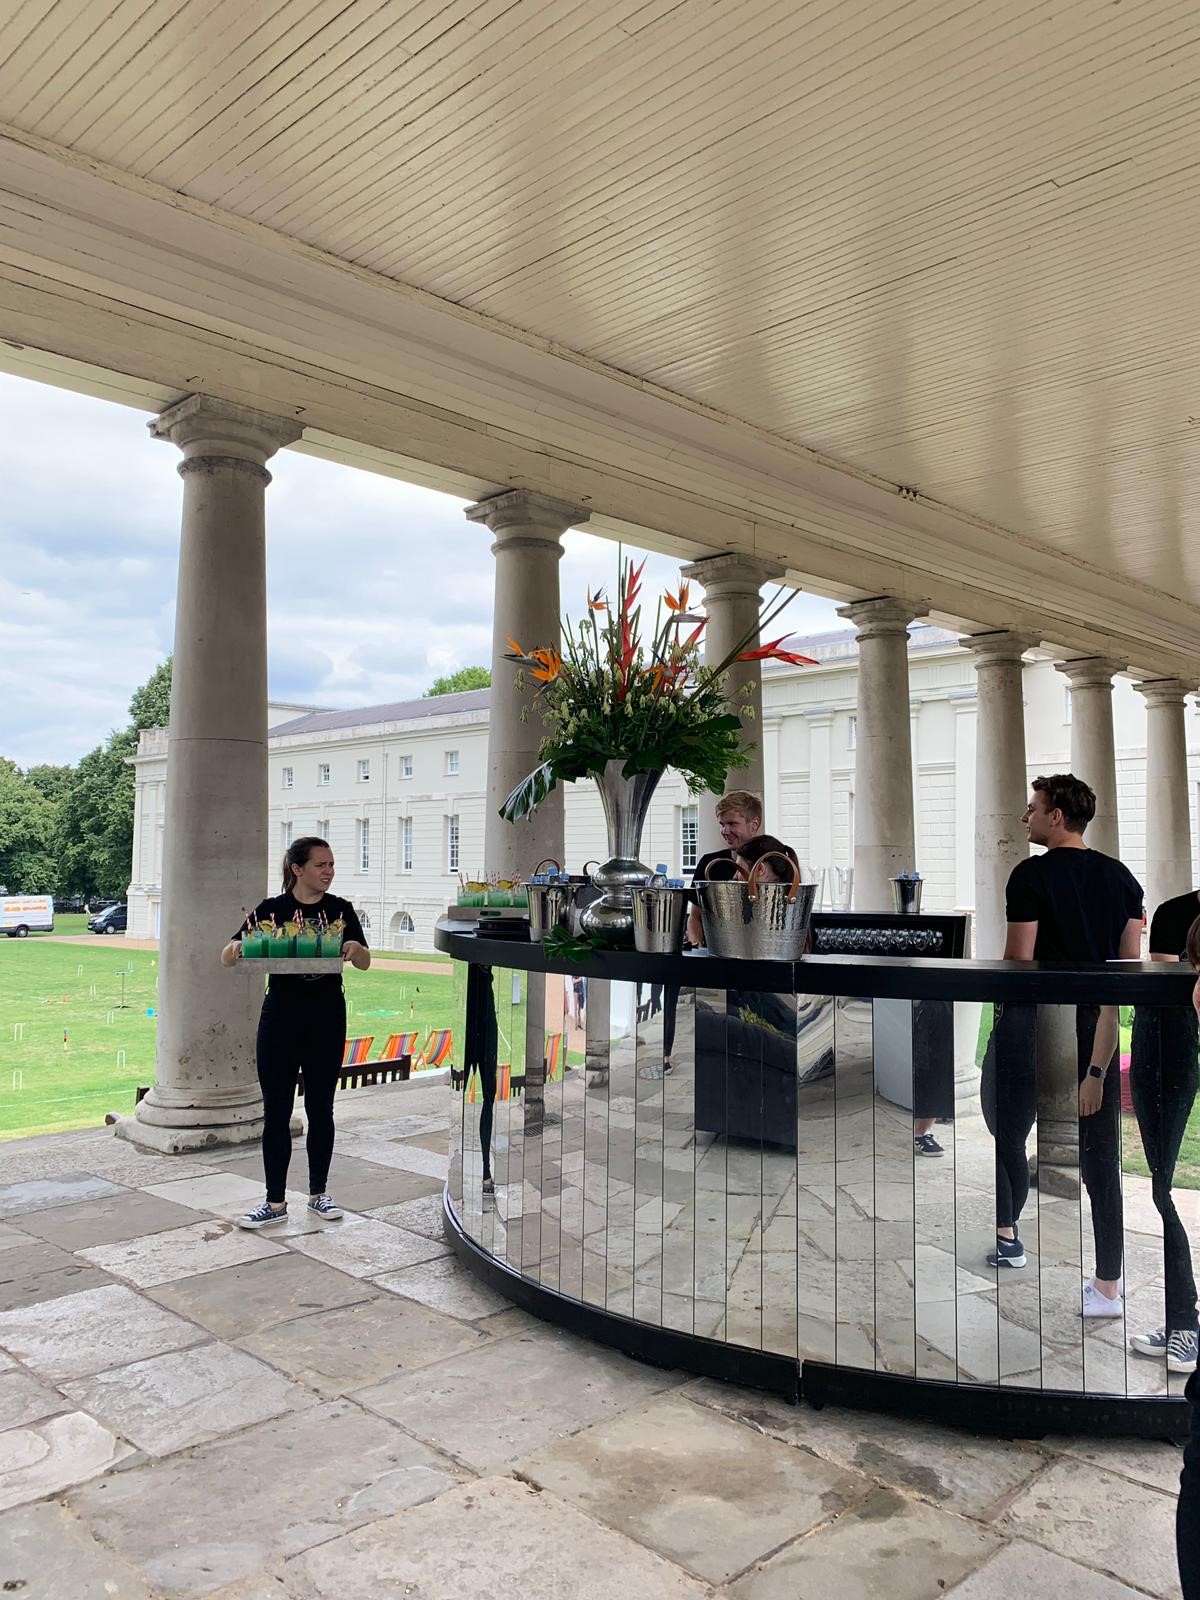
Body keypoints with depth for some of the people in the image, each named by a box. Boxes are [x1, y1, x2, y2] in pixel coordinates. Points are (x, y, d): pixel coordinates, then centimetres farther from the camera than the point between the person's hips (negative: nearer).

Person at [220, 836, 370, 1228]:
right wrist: (239, 947, -27)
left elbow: (365, 963, 0)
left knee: (320, 1108, 10)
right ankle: (276, 1202, 12)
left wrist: (354, 948, -23)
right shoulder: (271, 909, -1)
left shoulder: (340, 909, 2)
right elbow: (227, 956, -4)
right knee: (277, 1111, 2)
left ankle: (318, 1192, 24)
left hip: (327, 1018, 1)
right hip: (281, 1014, -1)